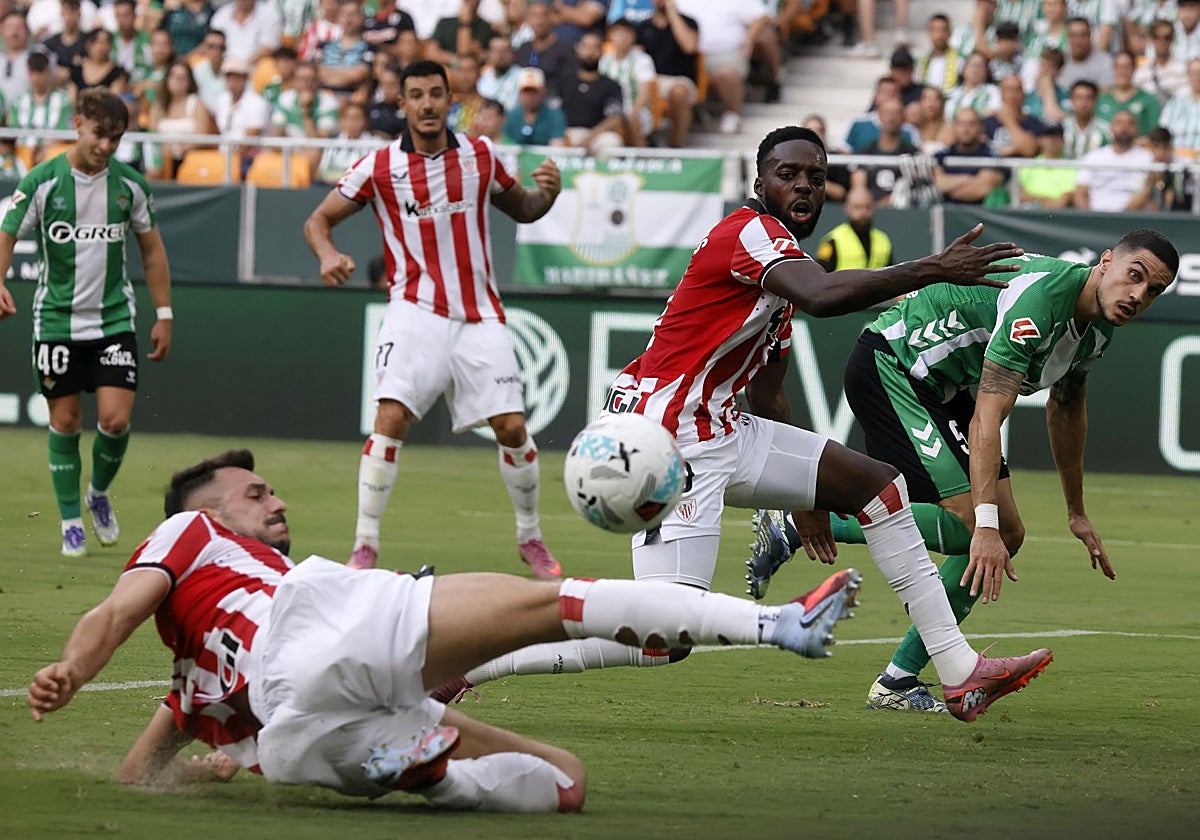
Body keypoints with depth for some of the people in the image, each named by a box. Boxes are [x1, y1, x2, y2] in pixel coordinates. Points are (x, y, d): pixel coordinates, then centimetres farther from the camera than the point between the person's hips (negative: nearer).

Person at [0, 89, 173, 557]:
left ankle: (99, 493, 19)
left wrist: (163, 315, 8)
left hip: (114, 318, 1)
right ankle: (71, 522, 15)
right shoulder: (41, 183, -9)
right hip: (56, 320, -1)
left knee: (116, 420, -10)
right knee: (64, 423, 2)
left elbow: (152, 250, 10)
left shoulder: (129, 185, -1)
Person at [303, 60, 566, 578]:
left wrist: (547, 194, -3)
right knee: (392, 418, -19)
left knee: (511, 427, -3)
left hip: (480, 316, 2)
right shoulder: (380, 166, -1)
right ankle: (364, 549, -12)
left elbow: (521, 210, 20)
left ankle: (530, 539, 18)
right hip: (415, 312, -2)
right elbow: (318, 219, 5)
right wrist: (328, 255, -17)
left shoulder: (479, 155, 6)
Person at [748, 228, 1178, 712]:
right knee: (968, 522, -21)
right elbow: (985, 422, -34)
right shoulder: (1038, 298, -30)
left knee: (1006, 534, 3)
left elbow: (1065, 410, 21)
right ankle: (794, 527, -13)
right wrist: (985, 529, -39)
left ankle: (898, 682, 5)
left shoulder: (1097, 325, 1)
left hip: (942, 389, 10)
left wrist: (1076, 514, 28)